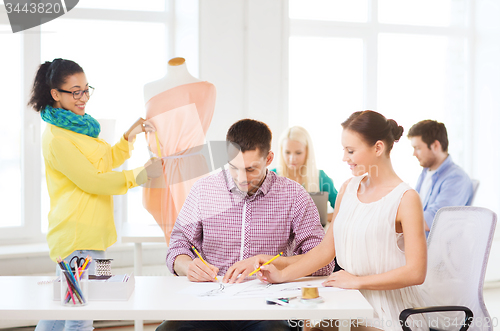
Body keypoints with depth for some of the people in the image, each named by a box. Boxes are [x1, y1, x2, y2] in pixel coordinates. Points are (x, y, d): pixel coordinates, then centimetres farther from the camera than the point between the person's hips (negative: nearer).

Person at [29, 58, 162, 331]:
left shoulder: (79, 126, 16)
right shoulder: (56, 138, -16)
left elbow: (105, 161, 26)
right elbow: (93, 181, -19)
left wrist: (130, 136, 13)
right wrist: (143, 174, -18)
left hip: (90, 230, 10)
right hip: (78, 236, -10)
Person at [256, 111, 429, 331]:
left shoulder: (405, 199, -12)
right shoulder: (348, 188, 9)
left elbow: (416, 273, -17)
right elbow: (326, 249, 12)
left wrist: (356, 281, -14)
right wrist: (282, 275, 2)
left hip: (389, 313, -6)